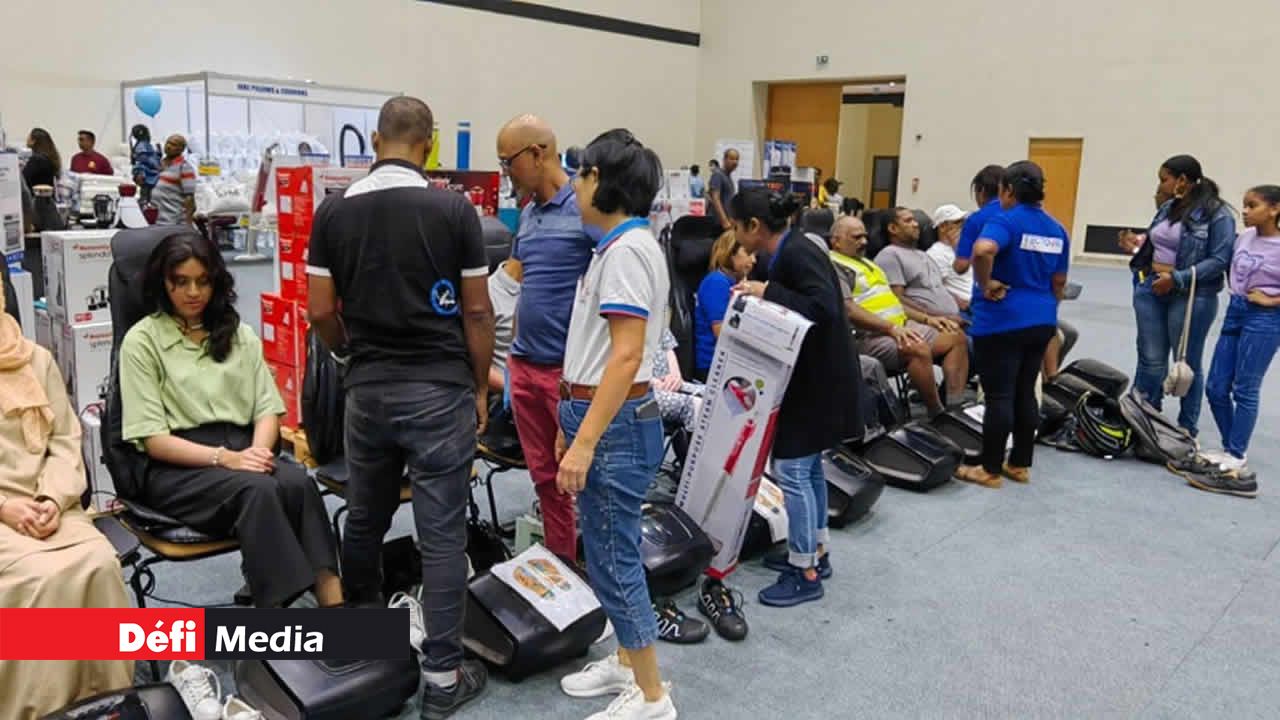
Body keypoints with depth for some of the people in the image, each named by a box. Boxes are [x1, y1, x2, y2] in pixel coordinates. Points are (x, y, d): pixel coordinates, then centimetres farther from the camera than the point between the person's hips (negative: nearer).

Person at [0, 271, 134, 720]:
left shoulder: (36, 359, 14)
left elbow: (66, 440, 9)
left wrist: (53, 499, -8)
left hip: (46, 508, 3)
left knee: (99, 562, -24)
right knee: (44, 577, -29)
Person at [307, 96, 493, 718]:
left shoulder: (334, 211, 2)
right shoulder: (454, 209, -7)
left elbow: (320, 310, 2)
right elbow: (477, 310, -6)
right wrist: (479, 387, 5)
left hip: (368, 387, 4)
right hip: (439, 387, -3)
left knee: (364, 520, 19)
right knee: (441, 532, 2)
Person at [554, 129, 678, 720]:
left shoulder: (628, 249, -16)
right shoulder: (613, 245, 14)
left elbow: (626, 357, -23)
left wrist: (585, 443, -23)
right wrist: (572, 423, 19)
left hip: (615, 423, -10)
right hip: (596, 414, 10)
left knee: (614, 558, -1)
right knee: (608, 551, 18)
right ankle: (627, 663, 33)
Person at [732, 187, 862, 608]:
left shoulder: (796, 254, -20)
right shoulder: (786, 253, 10)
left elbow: (825, 308, -30)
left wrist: (767, 292, -27)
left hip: (819, 381, -10)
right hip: (810, 377, 10)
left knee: (791, 470, -5)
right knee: (808, 467, 18)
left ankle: (806, 574, 5)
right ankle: (816, 552, 31)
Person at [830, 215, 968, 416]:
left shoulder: (866, 262, 26)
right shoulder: (834, 266, -6)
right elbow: (848, 310, -19)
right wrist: (891, 328, -25)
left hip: (901, 326, 10)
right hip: (870, 335, -10)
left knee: (956, 337, 0)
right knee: (919, 349, -34)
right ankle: (937, 415, -20)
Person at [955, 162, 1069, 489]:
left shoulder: (1006, 221, -12)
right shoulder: (1057, 229, 11)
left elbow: (983, 250, -34)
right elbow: (1059, 282, 15)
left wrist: (985, 284, -20)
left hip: (1002, 322, -7)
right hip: (1041, 321, 7)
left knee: (999, 396, -2)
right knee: (1025, 393, 14)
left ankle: (990, 470, 6)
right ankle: (1020, 465, 21)